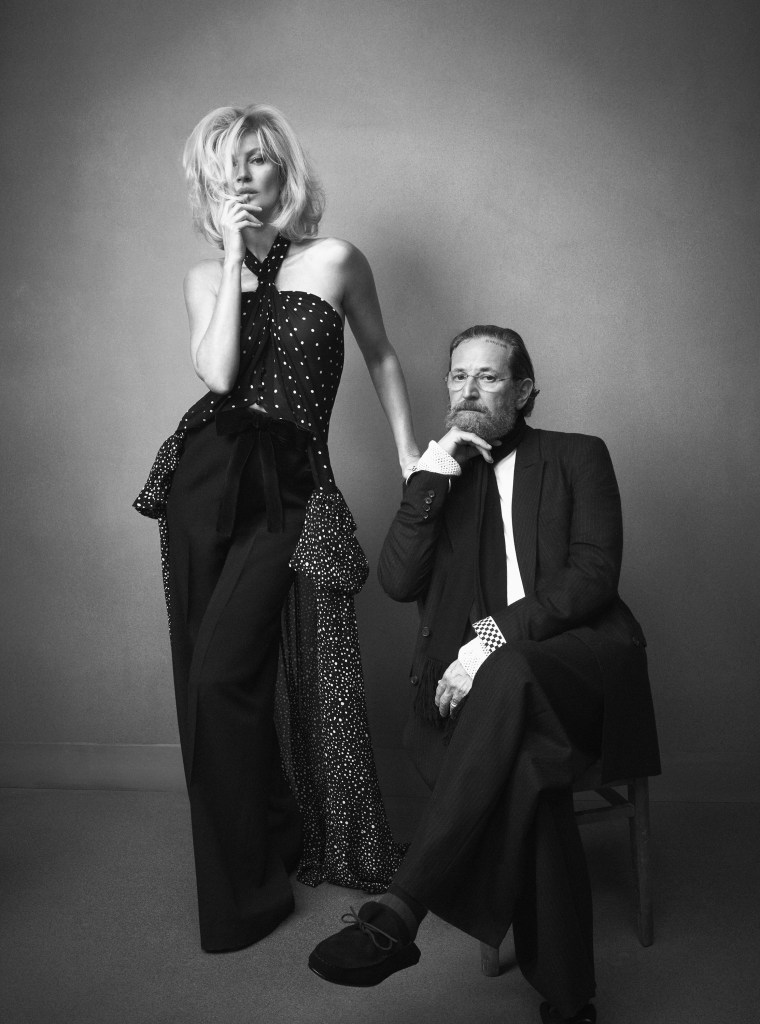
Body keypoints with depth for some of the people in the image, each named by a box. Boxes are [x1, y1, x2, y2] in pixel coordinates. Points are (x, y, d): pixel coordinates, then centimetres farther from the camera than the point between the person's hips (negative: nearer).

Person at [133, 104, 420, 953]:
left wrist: (410, 455, 16)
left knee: (224, 675, -10)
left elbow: (381, 356, 17)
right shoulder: (205, 278, 12)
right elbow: (218, 372, -7)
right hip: (206, 476, 4)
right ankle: (258, 849, 27)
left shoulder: (334, 262, 5)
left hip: (288, 486, -3)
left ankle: (247, 888, 9)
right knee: (206, 676, 6)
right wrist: (236, 257, -5)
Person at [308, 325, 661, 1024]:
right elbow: (397, 583, 4)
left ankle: (400, 911, -37)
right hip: (485, 678, 2)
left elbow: (594, 573, -4)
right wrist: (430, 481, -8)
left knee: (510, 675, -38)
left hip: (581, 657, -2)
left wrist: (499, 635, -18)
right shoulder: (439, 475, 18)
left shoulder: (579, 458, 11)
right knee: (523, 761, -33)